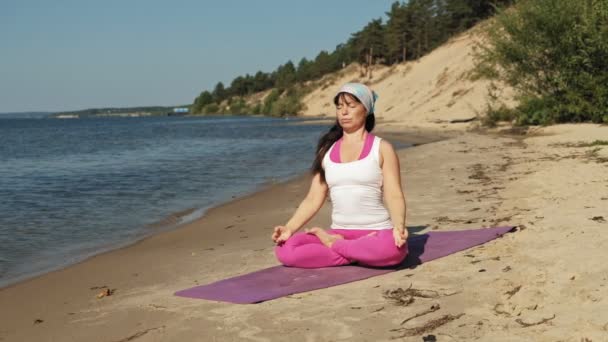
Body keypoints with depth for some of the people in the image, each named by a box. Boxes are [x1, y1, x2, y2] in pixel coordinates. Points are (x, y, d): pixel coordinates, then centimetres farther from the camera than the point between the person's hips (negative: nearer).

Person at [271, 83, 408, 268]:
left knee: (391, 248, -39)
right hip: (338, 233, 3)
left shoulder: (382, 148, 2)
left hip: (376, 233, -3)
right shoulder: (327, 151, 12)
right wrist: (289, 228, -7)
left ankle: (332, 244, -12)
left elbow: (394, 195, -6)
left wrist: (398, 226, -26)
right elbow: (314, 198, 8)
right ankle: (359, 254, -11)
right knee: (285, 250, -21)